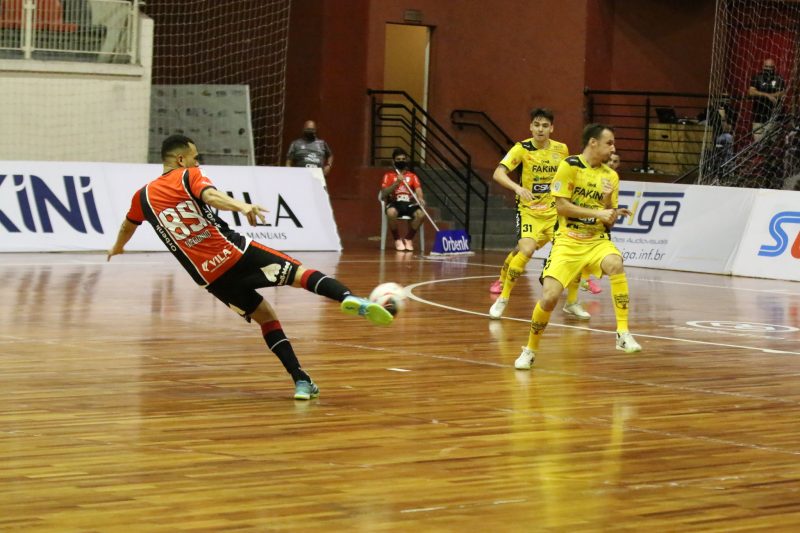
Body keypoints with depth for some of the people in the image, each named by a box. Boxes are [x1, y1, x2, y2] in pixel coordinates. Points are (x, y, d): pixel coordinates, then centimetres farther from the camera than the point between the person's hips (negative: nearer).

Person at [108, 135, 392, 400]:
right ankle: (348, 298, -35)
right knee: (300, 273, -3)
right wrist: (242, 207, -34)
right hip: (235, 252, -4)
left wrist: (117, 248, 58)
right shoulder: (189, 176, 5)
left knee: (265, 315, 17)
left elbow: (128, 226, 37)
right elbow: (210, 196, -19)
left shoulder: (143, 196, 17)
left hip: (209, 276, 4)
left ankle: (301, 380, 4)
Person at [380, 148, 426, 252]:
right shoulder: (388, 176, 9)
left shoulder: (413, 176, 15)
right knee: (391, 212, -39)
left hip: (409, 204, 2)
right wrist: (396, 183, -18)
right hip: (395, 203, -2)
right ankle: (397, 239, -14)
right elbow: (384, 194, -5)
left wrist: (420, 198, -25)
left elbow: (418, 191, 0)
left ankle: (408, 239, -6)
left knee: (421, 214, -31)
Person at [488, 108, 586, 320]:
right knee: (526, 250, -25)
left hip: (554, 211, 4)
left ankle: (572, 303, 16)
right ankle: (503, 299, -9)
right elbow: (498, 173, -23)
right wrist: (517, 187, -39)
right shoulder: (522, 148, -11)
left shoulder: (561, 149, 1)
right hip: (529, 210, -4)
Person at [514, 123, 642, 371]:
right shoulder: (570, 166, -6)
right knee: (549, 297, -15)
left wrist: (608, 201, -12)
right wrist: (597, 213, -18)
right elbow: (561, 206, -11)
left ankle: (623, 334, -29)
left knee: (615, 264, -32)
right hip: (568, 241, -2)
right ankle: (530, 350, 11)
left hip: (597, 240, 2)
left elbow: (608, 222, 8)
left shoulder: (611, 176, 6)